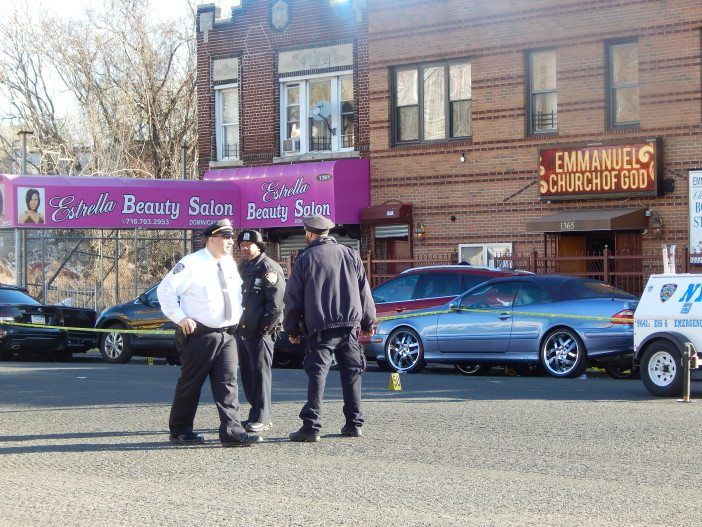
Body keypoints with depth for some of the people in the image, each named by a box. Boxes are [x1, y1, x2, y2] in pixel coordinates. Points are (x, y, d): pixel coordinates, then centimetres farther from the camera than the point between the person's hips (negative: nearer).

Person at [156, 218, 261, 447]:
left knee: (228, 383, -1)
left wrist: (237, 314, 14)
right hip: (200, 334, -6)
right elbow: (165, 289, -12)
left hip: (227, 333, 6)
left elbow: (237, 289, 28)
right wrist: (180, 318, -16)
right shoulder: (191, 264, -11)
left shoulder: (229, 264, 11)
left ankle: (231, 431, -4)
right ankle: (180, 430, 16)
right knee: (190, 383, 4)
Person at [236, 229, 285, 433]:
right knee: (247, 375, 12)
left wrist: (266, 325, -16)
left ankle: (261, 419, -6)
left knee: (260, 374, -7)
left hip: (260, 332, -9)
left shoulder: (268, 267, -9)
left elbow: (277, 301, -16)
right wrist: (237, 323, 15)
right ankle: (256, 414, 21)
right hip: (243, 330, 9)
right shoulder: (242, 268, 18)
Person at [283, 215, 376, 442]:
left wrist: (292, 329, 11)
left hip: (320, 328, -3)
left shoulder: (305, 259, 1)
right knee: (352, 374, 10)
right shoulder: (351, 255, 10)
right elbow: (364, 291, 13)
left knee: (317, 374, -4)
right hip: (350, 326, 3)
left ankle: (311, 426, -10)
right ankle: (354, 424, 12)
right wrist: (367, 322, 21)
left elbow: (293, 297, 2)